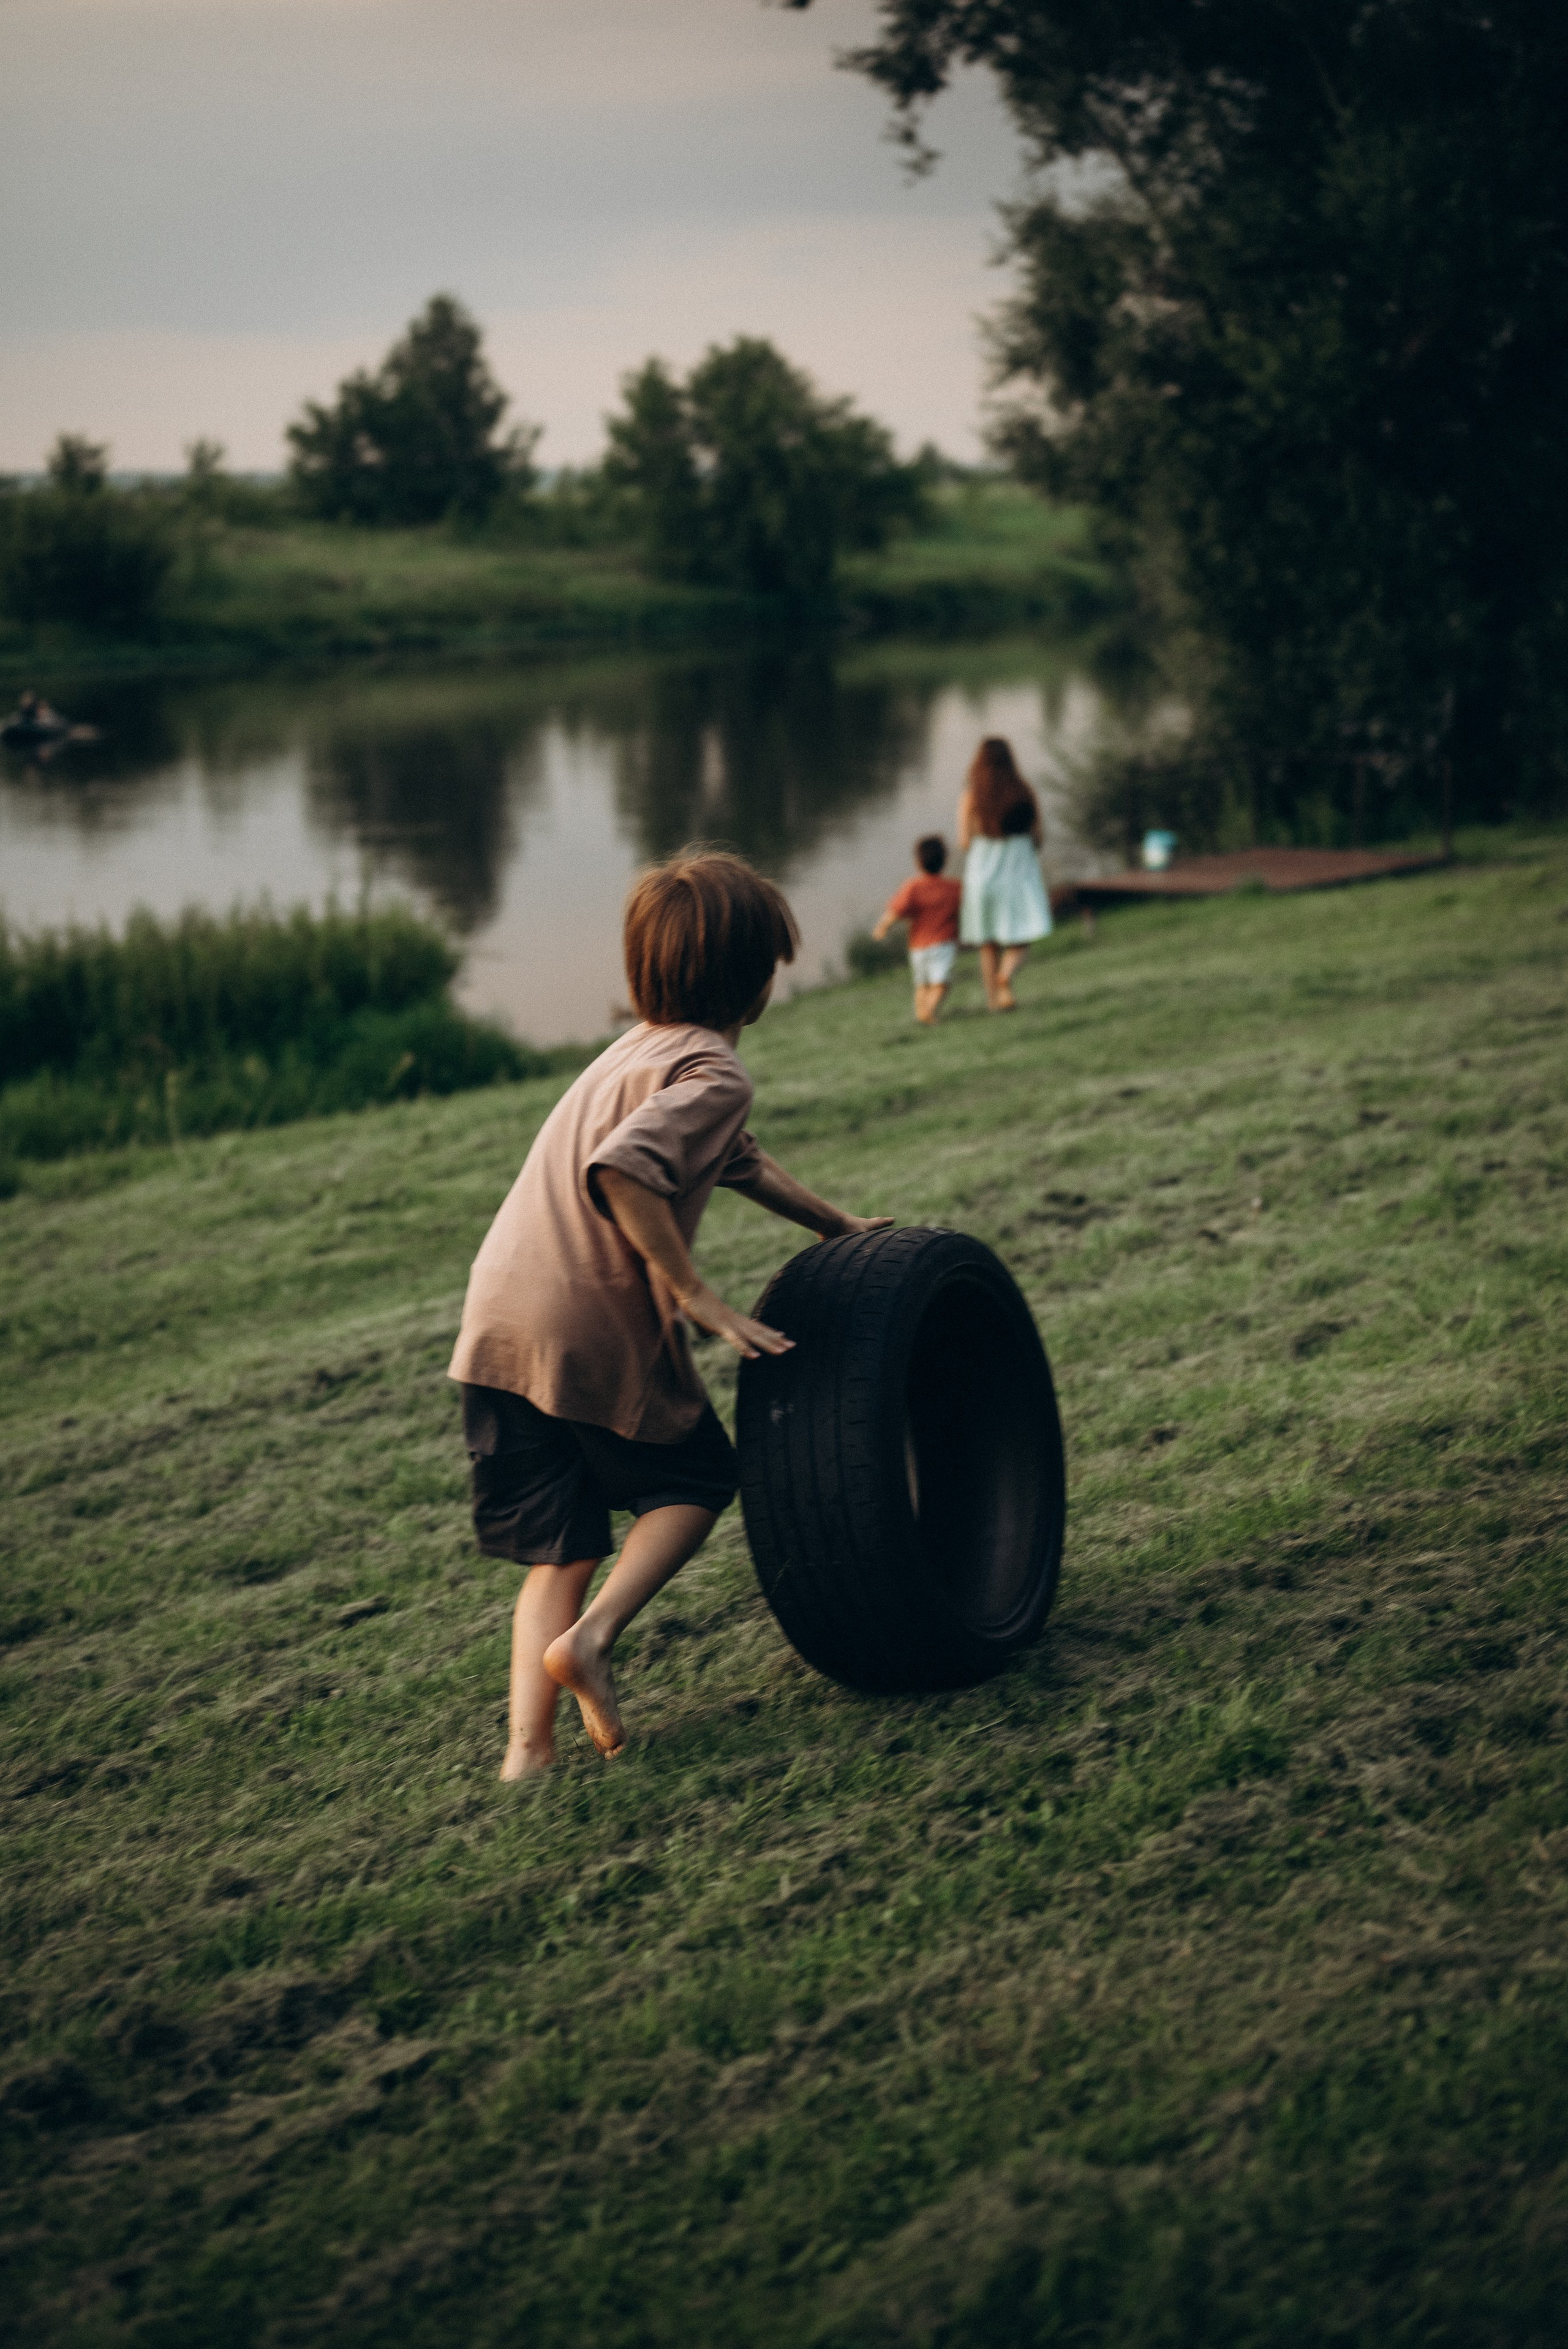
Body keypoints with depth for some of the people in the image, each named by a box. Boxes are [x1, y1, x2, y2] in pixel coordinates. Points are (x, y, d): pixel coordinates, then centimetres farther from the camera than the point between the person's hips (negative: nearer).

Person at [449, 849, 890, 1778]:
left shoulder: (641, 1049, 21)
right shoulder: (714, 1073, -10)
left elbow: (735, 1159, 35)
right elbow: (622, 1170, -27)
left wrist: (839, 1224, 40)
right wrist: (695, 1295, -21)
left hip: (497, 1327, 7)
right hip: (598, 1331, -7)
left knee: (558, 1551, 14)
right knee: (698, 1480, 18)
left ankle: (527, 1749, 2)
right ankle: (592, 1636, -1)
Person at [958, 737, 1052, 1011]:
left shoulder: (971, 797, -7)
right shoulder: (1024, 793, -3)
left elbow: (964, 842, -8)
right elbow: (1039, 835, 2)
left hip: (982, 872, 1)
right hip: (1019, 871, -1)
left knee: (989, 942, 15)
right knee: (1021, 939, 3)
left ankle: (994, 998, 16)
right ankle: (1006, 977, -26)